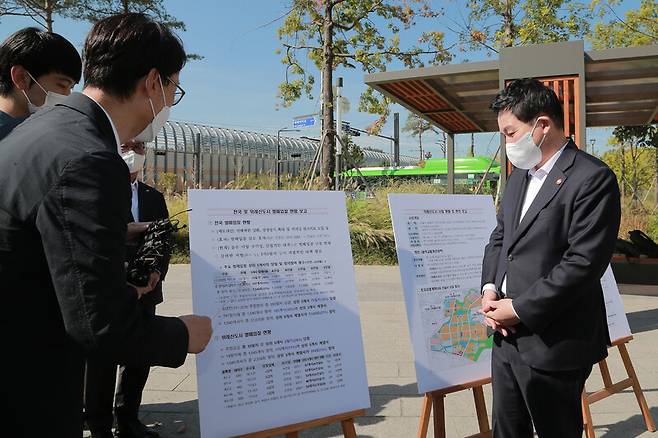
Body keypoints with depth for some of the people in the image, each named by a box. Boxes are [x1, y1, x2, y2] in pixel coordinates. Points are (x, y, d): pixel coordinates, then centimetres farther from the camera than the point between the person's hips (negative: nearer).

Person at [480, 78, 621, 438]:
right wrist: (490, 288, 2)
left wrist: (519, 309, -16)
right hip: (507, 334, 8)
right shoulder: (519, 173, 13)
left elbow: (583, 263, -20)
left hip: (553, 342, -7)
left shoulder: (592, 178, -14)